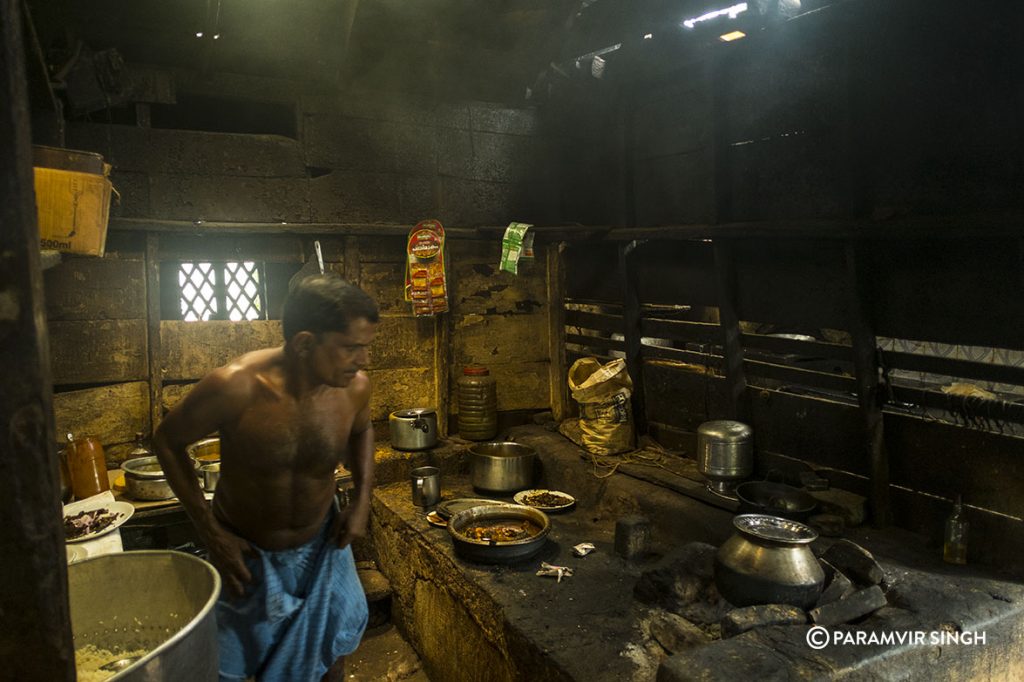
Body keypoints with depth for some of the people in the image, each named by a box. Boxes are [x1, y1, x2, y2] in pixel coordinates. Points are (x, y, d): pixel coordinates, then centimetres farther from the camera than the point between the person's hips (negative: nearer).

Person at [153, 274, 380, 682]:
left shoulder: (354, 387, -20)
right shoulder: (235, 386, -32)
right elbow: (168, 441, -13)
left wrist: (362, 497, -8)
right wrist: (210, 531, -16)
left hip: (321, 546, 3)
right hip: (245, 555, -2)